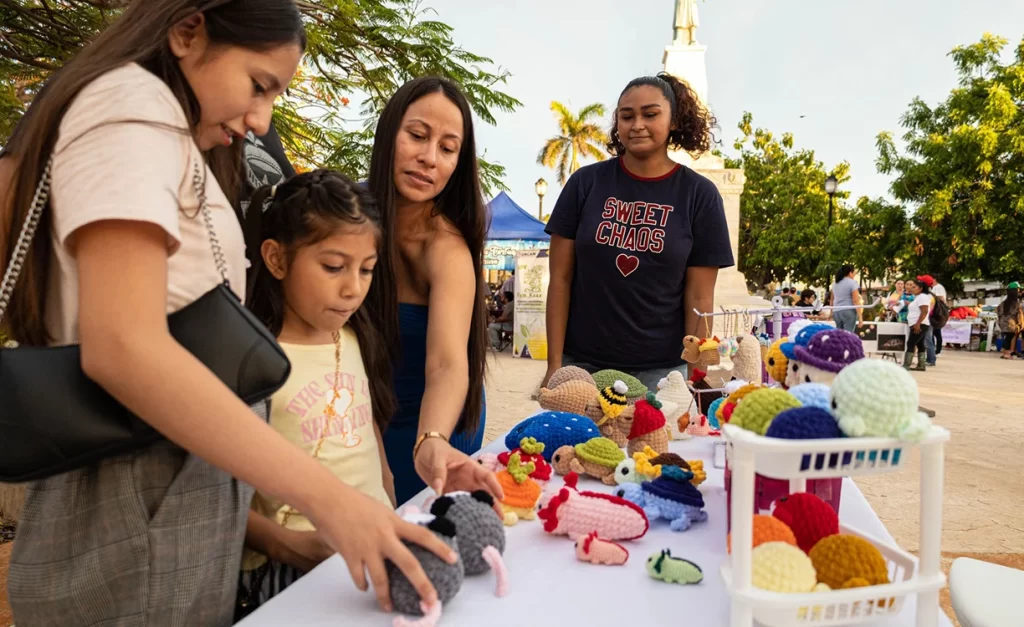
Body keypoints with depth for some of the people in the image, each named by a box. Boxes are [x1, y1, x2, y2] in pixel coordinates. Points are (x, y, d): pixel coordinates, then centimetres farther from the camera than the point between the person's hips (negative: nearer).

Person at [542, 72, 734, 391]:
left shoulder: (700, 195, 0)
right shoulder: (586, 183, 0)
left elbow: (699, 299, 0)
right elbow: (560, 280, 0)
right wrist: (554, 364, -4)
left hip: (660, 370, 0)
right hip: (581, 363, 1)